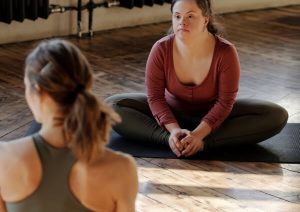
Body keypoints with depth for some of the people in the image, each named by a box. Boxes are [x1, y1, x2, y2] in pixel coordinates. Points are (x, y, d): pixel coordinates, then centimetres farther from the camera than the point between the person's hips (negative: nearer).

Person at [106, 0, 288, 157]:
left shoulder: (226, 52, -25)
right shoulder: (161, 50, -21)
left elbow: (225, 101, -21)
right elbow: (155, 97, -15)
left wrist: (199, 134, -33)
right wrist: (174, 130, -30)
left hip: (214, 116, -1)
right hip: (172, 113, 1)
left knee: (277, 116, -25)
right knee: (112, 106, -20)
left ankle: (204, 142, -31)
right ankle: (171, 139, -30)